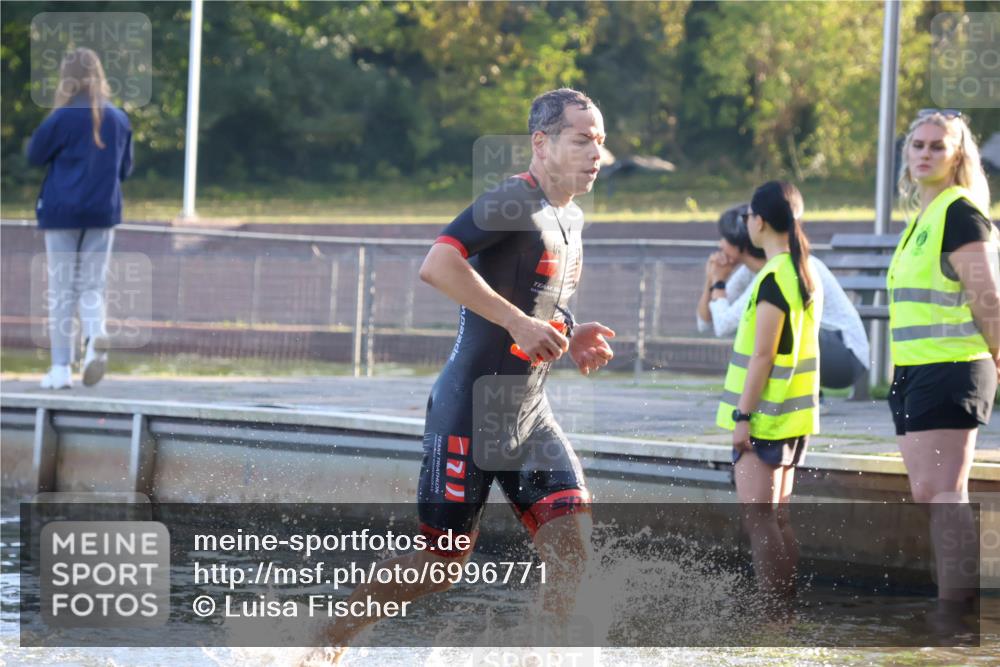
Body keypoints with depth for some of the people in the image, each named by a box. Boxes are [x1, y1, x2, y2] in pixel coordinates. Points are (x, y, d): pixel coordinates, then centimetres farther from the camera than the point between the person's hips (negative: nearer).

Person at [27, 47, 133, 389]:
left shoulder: (63, 118, -12)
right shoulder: (119, 119, 3)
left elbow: (35, 154, 0)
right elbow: (125, 169, 11)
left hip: (62, 211, -3)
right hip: (104, 213, 3)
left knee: (62, 290, 5)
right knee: (92, 287, 10)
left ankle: (61, 367, 5)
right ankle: (96, 336, -20)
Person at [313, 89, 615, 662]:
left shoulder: (571, 218, 15)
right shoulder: (514, 202, -14)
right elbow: (437, 265, -28)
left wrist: (569, 338, 8)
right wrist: (520, 323, -28)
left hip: (530, 414, 8)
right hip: (471, 414, -8)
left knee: (573, 537, -6)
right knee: (442, 562, -1)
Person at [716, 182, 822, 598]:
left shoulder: (773, 278, -16)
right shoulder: (807, 276, 11)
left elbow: (763, 355, -19)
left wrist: (743, 415, -17)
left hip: (764, 418, -9)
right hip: (794, 417, 9)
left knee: (757, 519, -7)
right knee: (777, 518, 13)